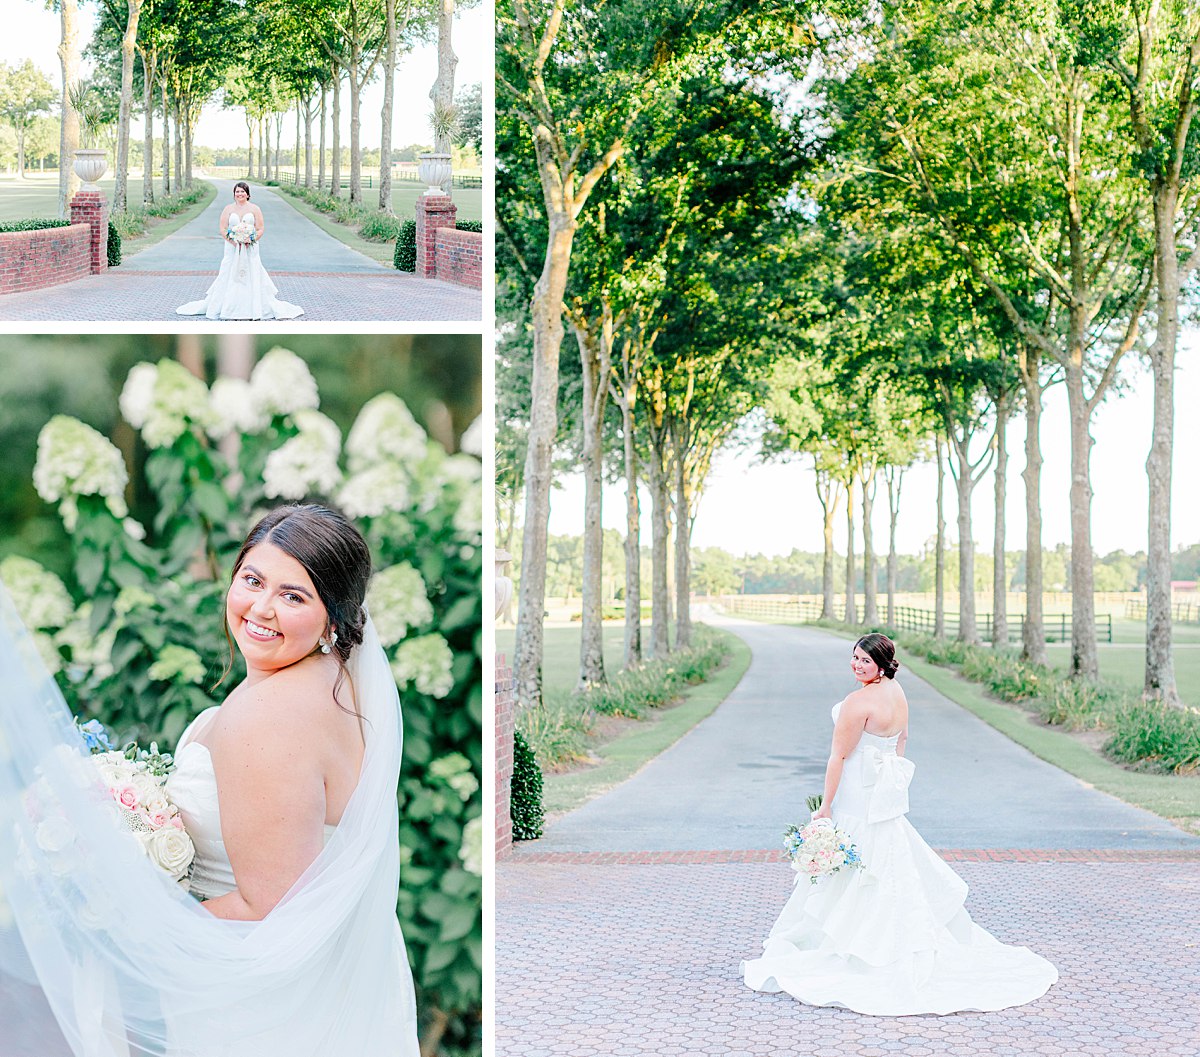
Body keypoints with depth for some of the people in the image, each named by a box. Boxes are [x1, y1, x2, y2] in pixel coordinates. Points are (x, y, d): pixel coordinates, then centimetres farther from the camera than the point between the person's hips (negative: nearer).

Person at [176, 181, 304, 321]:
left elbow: (261, 229, 1)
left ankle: (255, 309, 3)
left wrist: (251, 241, -15)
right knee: (229, 277, -1)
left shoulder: (254, 209, 4)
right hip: (232, 249, 1)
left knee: (252, 278, -2)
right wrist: (234, 241, -13)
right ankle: (228, 308, 4)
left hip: (250, 249, -1)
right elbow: (222, 229, 1)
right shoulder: (228, 209, 5)